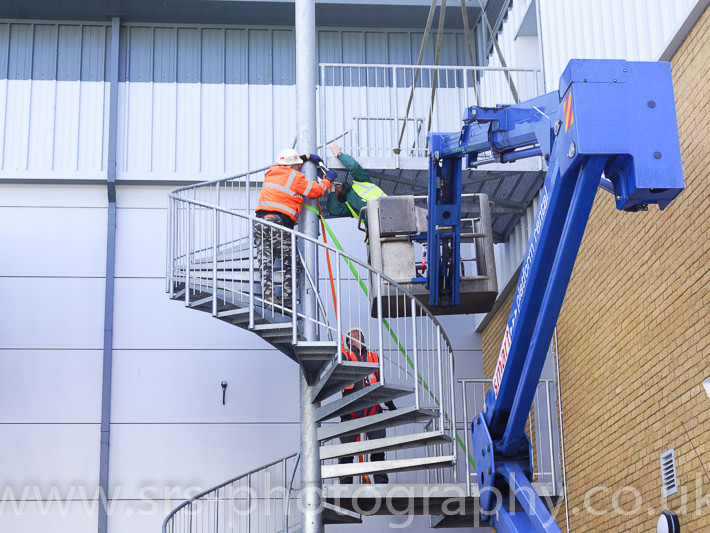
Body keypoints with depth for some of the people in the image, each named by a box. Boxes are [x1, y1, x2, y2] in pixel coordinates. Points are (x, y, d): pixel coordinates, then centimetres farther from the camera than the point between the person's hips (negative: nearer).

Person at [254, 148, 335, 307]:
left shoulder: (271, 173, 19)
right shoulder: (295, 177, 2)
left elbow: (287, 165, 40)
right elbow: (316, 190, 8)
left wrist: (306, 156, 44)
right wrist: (327, 179, 25)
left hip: (260, 223, 6)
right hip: (280, 224, -5)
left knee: (265, 266, 2)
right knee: (290, 267, 4)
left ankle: (268, 300, -5)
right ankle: (286, 302, -1)